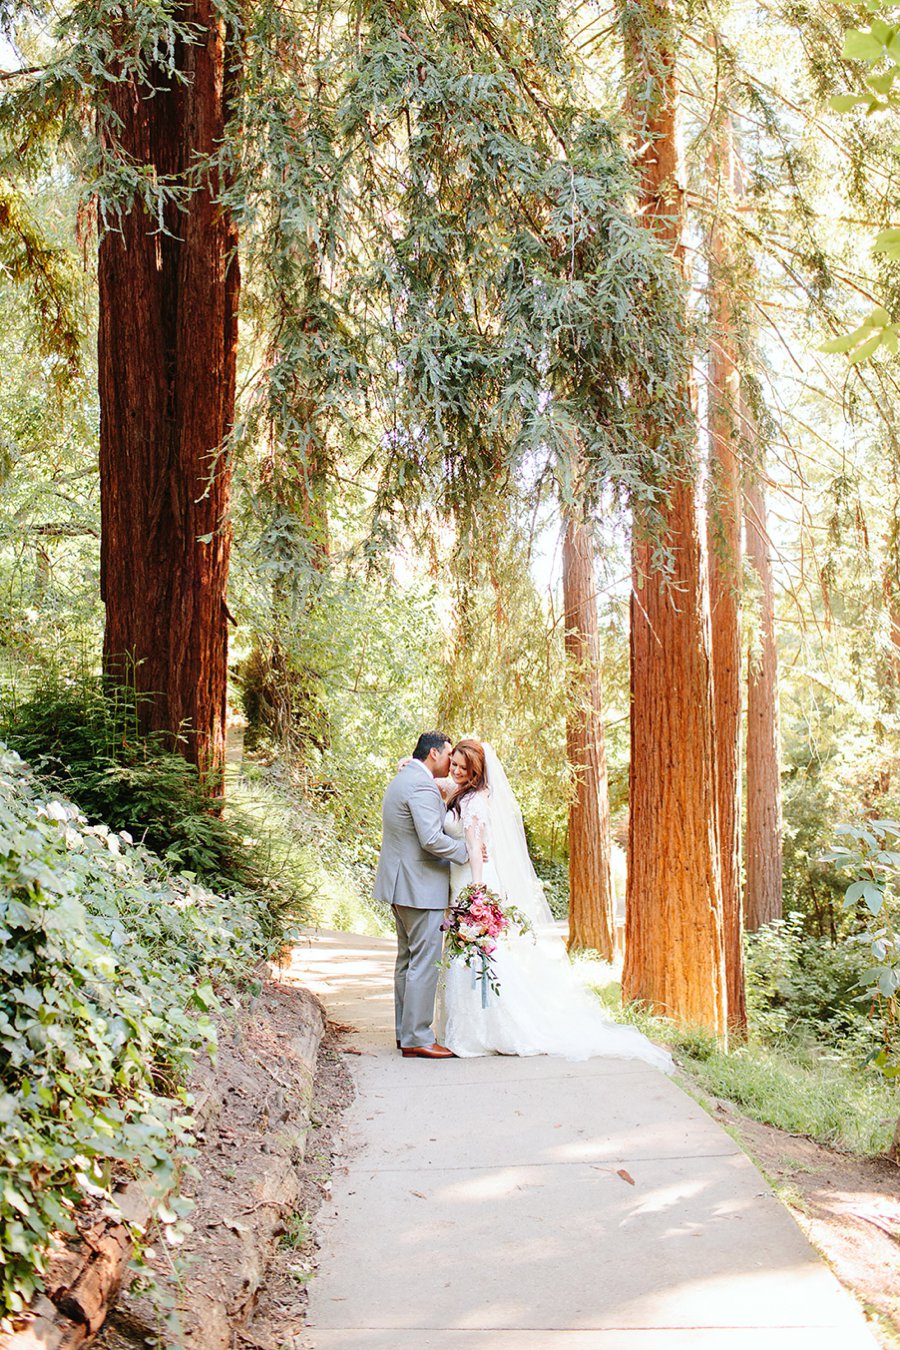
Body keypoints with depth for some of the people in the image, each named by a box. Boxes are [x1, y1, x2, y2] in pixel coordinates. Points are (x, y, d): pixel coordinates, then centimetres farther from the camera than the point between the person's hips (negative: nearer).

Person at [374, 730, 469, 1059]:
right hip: (420, 886, -11)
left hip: (400, 883, 11)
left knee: (408, 958, 15)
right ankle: (417, 1038, -4)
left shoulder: (401, 779, 16)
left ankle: (406, 1032, 21)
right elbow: (432, 839, -24)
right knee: (425, 960, -6)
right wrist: (466, 850, -14)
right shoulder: (422, 785, -18)